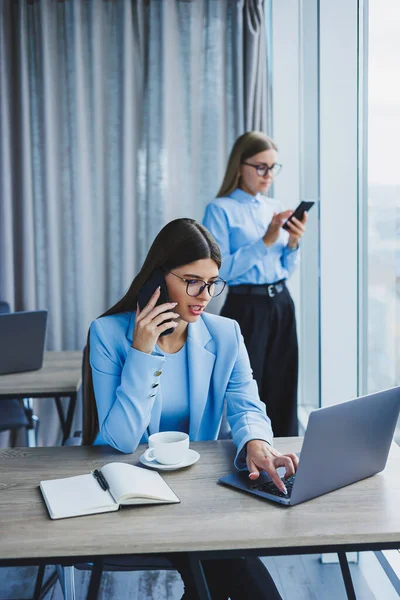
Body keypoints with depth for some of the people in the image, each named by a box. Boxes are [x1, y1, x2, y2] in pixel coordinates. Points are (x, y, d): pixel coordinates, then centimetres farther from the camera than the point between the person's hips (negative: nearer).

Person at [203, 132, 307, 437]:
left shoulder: (276, 208, 12)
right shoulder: (221, 209, -6)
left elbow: (287, 270, 15)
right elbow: (221, 269, -15)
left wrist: (293, 244, -5)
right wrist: (266, 241, -18)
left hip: (282, 305, 6)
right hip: (246, 308, -6)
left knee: (284, 393, 9)